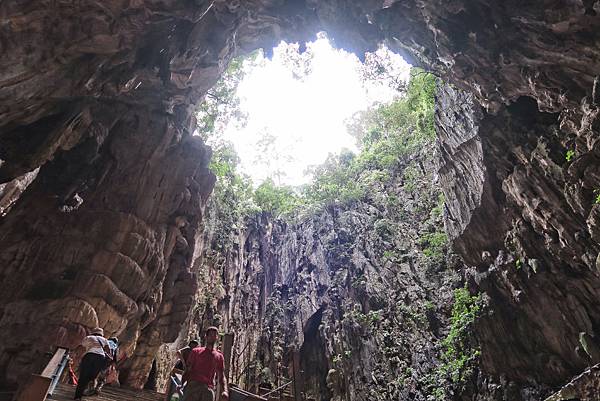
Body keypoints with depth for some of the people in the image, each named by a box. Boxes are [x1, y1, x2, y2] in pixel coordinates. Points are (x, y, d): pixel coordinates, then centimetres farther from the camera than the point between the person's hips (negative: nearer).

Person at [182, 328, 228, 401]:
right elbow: (187, 370, 11)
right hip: (193, 386, -1)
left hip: (208, 389, 1)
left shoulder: (219, 356, 19)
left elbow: (221, 376, 15)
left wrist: (225, 391, -3)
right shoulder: (196, 351, 17)